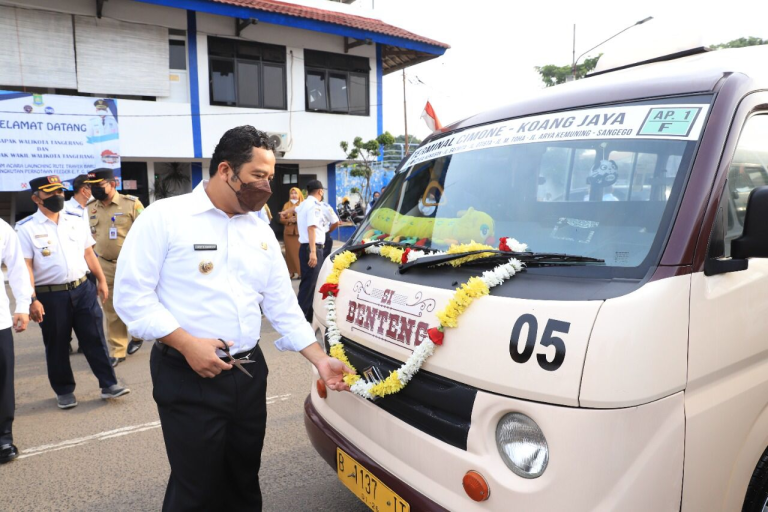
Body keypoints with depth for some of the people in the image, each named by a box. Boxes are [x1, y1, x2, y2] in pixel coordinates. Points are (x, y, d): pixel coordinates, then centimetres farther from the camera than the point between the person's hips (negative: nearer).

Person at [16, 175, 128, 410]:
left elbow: (88, 253, 13)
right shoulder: (26, 228, -6)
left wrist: (102, 280, 12)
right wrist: (32, 300, -16)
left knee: (95, 338, 5)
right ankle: (64, 391, 25)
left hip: (83, 289, 3)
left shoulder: (76, 221, 7)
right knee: (57, 345, 10)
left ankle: (108, 384, 13)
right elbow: (25, 267, -10)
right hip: (50, 296, -3)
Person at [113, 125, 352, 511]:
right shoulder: (165, 217, -8)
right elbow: (131, 294, -11)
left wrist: (320, 360, 3)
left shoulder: (261, 232, 9)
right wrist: (187, 344, -20)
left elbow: (284, 306, 10)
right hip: (188, 377, -5)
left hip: (250, 373, 6)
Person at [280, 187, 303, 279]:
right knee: (290, 252, 5)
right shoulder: (286, 205, 12)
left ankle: (300, 271, 0)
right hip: (288, 232, 3)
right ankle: (291, 272, 11)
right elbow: (281, 219, 9)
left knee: (300, 252, -7)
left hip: (300, 232, -3)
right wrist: (288, 220, -9)